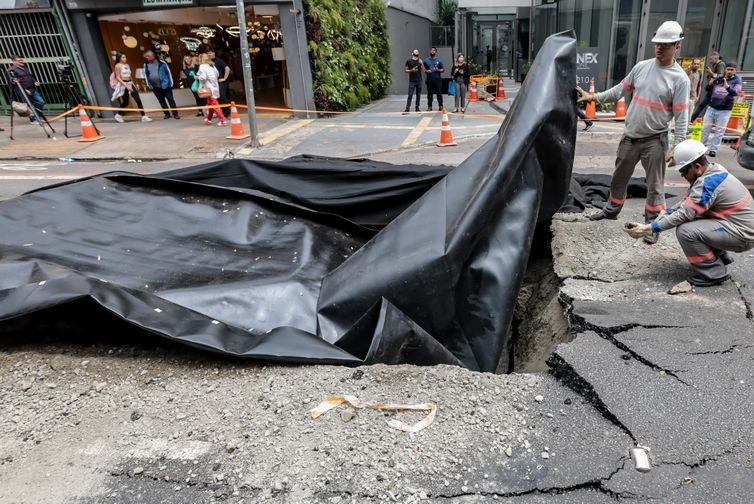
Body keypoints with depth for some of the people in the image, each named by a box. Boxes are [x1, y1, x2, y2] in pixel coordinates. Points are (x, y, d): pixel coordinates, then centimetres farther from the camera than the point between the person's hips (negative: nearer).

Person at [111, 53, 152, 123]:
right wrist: (126, 85, -23)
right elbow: (118, 78, -12)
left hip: (130, 84, 6)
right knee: (125, 103, 2)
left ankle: (144, 117, -10)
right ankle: (118, 115, 25)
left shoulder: (127, 65, 15)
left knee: (138, 100, -8)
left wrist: (134, 85, 17)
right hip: (123, 85, -6)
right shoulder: (118, 66, -6)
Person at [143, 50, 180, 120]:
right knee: (161, 101, 9)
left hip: (165, 85, -4)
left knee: (170, 99, -2)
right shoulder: (146, 65, 4)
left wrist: (171, 83, -3)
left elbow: (169, 72, -2)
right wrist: (148, 84, 7)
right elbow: (146, 75, 12)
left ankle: (175, 114, 2)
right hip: (155, 87, 4)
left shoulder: (162, 63, -7)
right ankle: (166, 114, 18)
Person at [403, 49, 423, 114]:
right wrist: (411, 70, -13)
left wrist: (421, 64, -12)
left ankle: (417, 108, 13)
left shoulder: (420, 61, 10)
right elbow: (405, 70, 3)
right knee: (410, 95, -10)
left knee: (418, 95, 5)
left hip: (419, 81, 3)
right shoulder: (408, 61, 3)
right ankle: (407, 109, -12)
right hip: (412, 81, -3)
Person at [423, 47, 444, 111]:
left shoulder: (439, 60, 6)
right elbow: (423, 69, 15)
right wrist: (426, 71, -7)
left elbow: (443, 69, 6)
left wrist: (438, 70, -13)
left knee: (439, 93, -4)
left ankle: (440, 106, -1)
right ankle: (429, 106, 8)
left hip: (438, 79, -2)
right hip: (429, 79, 2)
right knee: (429, 93, 3)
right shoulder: (426, 60, 11)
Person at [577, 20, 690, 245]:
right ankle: (612, 209, 35)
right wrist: (593, 97, 0)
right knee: (619, 176, 17)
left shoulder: (679, 78, -11)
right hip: (630, 135, 5)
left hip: (655, 139, -4)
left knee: (655, 185, 2)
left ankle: (652, 224, 12)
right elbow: (619, 91, 10)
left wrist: (677, 147, -17)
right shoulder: (641, 67, 1)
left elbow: (681, 116, -12)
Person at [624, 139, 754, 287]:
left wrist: (648, 229, -24)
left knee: (685, 231, -24)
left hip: (742, 234, -10)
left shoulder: (709, 182, -24)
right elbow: (687, 202, 12)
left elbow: (684, 214, -26)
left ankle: (714, 273, -7)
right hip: (734, 223, 10)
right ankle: (720, 255, 23)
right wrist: (665, 215, 0)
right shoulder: (713, 171, 4)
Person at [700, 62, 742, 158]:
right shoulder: (718, 79, 5)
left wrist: (727, 86, -38)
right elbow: (708, 90, 8)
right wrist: (710, 84, -16)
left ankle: (713, 149, 5)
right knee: (705, 128, 5)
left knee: (719, 131, 0)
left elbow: (735, 92, -19)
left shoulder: (737, 81, -3)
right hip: (711, 108, 3)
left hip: (724, 111, -3)